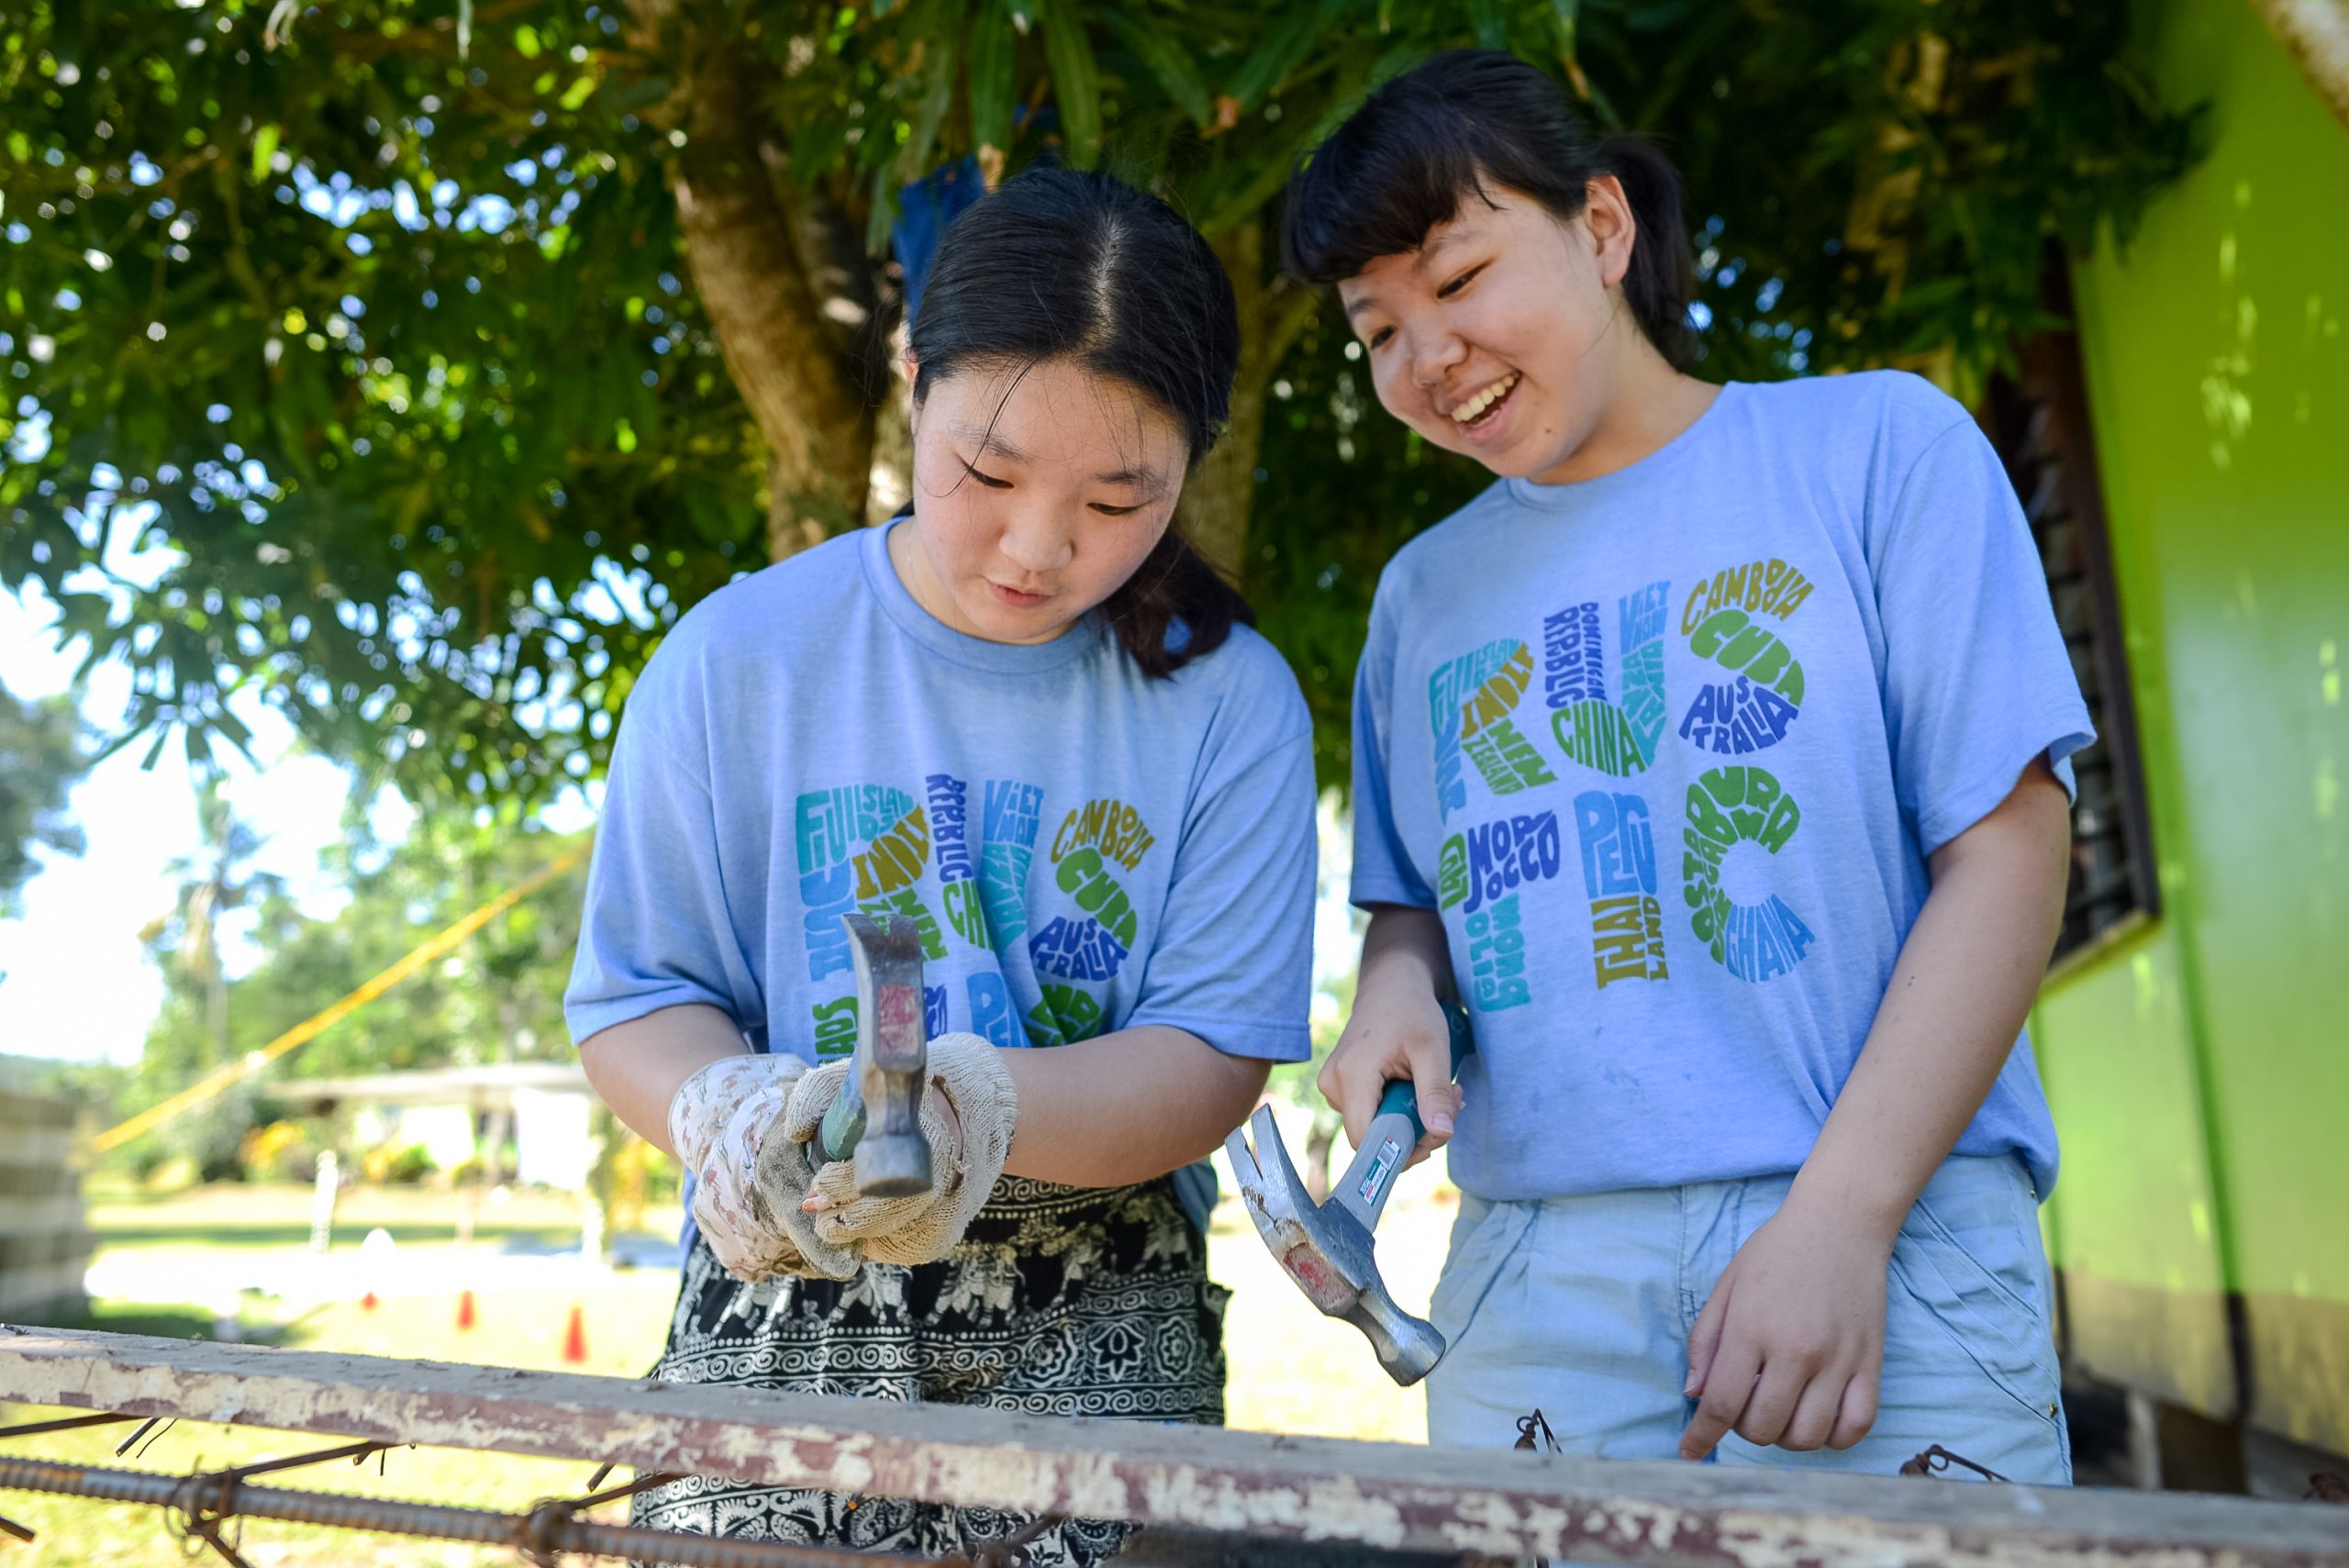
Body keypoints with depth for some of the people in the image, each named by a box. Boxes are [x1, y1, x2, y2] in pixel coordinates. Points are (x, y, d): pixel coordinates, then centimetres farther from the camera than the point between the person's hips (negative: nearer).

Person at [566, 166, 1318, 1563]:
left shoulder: (1232, 702, -4)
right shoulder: (737, 661, -3)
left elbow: (1211, 1060, -8)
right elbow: (635, 1007, 1)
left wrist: (975, 1108, -27)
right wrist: (731, 1110, -22)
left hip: (1099, 1339, 0)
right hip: (786, 1332, 1)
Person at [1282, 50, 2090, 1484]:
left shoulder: (1878, 444, 2)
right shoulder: (1425, 590, 14)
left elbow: (2010, 847, -4)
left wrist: (1839, 1217, -13)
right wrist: (1397, 984, -4)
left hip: (1888, 1253, -2)